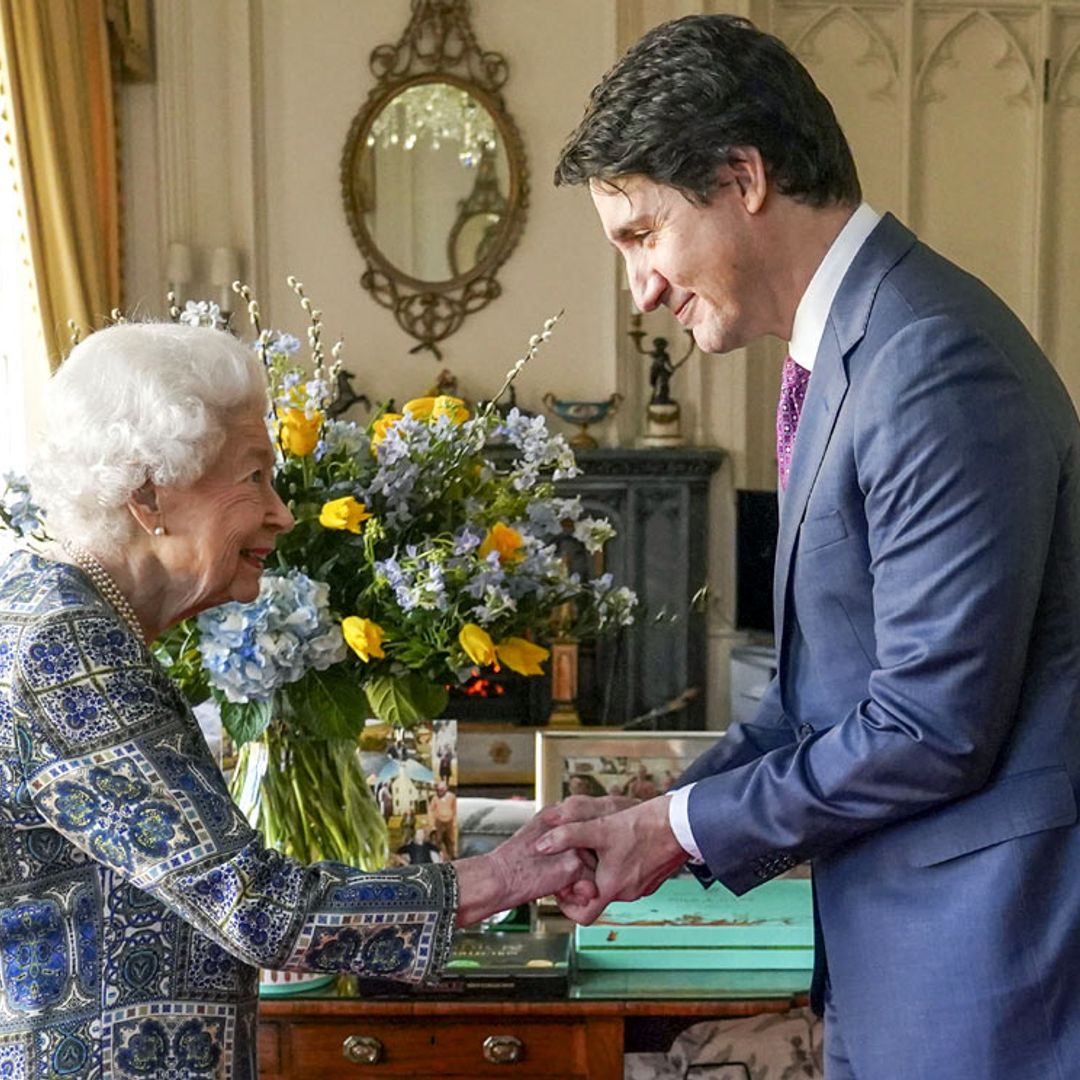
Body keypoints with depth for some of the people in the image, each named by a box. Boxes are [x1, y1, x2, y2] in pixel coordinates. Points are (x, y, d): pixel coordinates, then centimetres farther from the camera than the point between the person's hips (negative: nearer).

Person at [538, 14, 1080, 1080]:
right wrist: (659, 817, 6)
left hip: (985, 952, -8)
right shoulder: (844, 350, 9)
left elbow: (934, 725, -21)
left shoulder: (935, 364, -21)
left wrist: (685, 828, -10)